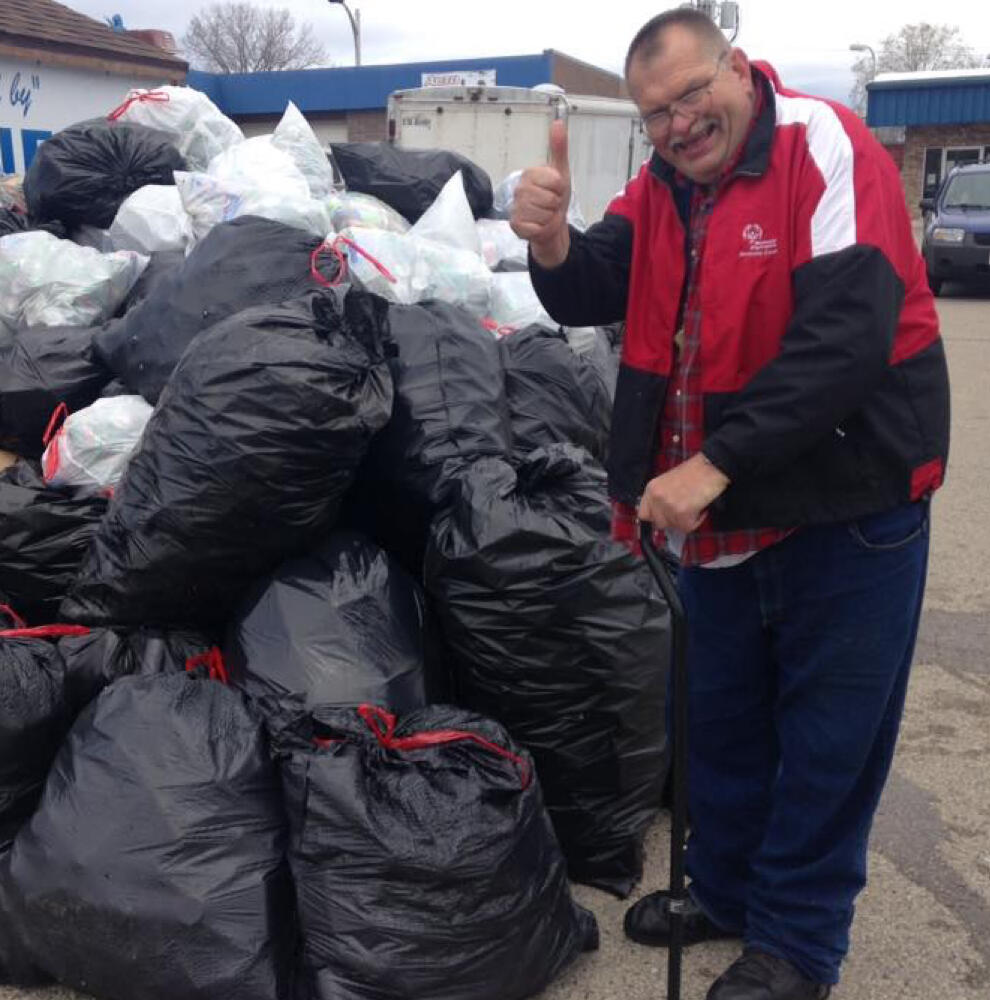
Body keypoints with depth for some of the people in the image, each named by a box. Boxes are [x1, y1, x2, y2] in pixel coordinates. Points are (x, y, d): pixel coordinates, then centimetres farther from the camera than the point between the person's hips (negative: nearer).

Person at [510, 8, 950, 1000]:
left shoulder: (825, 147, -16)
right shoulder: (662, 185, 6)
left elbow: (845, 335, -27)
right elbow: (593, 297, -3)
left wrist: (715, 462, -28)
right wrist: (552, 243, -25)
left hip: (846, 502, -7)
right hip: (722, 511, 7)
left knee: (827, 731, 7)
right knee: (722, 715, 20)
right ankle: (725, 890, 41)